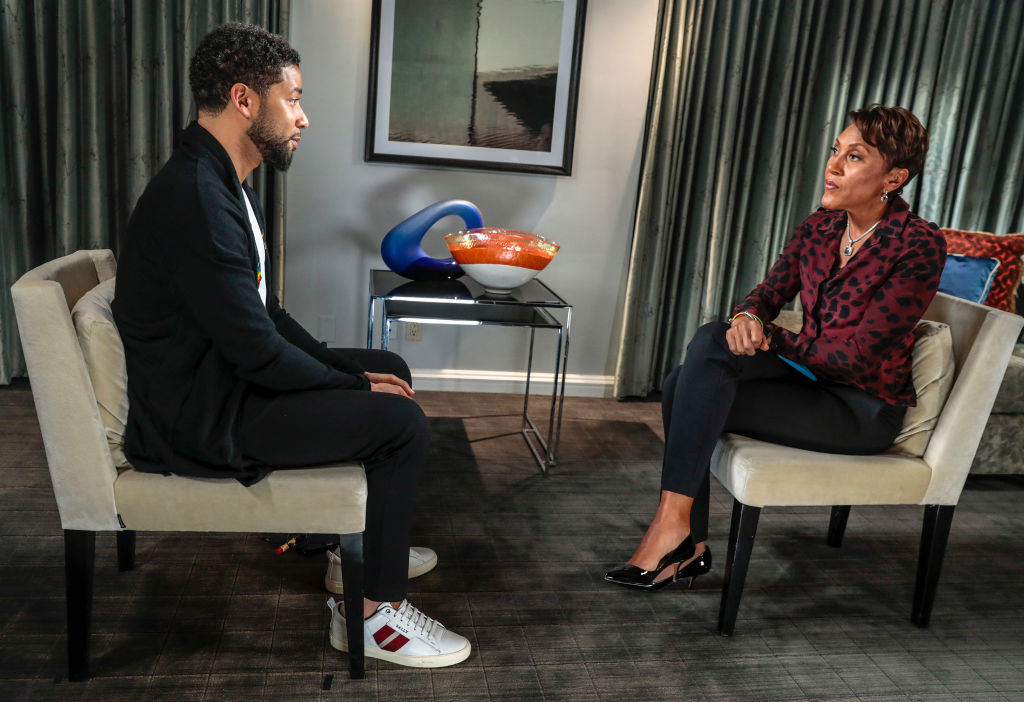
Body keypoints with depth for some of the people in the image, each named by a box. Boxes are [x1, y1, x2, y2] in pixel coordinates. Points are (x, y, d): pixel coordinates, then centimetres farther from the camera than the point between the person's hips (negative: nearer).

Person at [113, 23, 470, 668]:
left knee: (390, 369, 14)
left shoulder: (225, 185, 8)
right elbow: (257, 351, -25)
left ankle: (367, 545, 27)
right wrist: (355, 385, -11)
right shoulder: (195, 199, -25)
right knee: (401, 421, -15)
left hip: (228, 375, 10)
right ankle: (374, 614, 1)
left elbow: (267, 313, 11)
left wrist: (351, 371, 4)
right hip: (198, 419, -10)